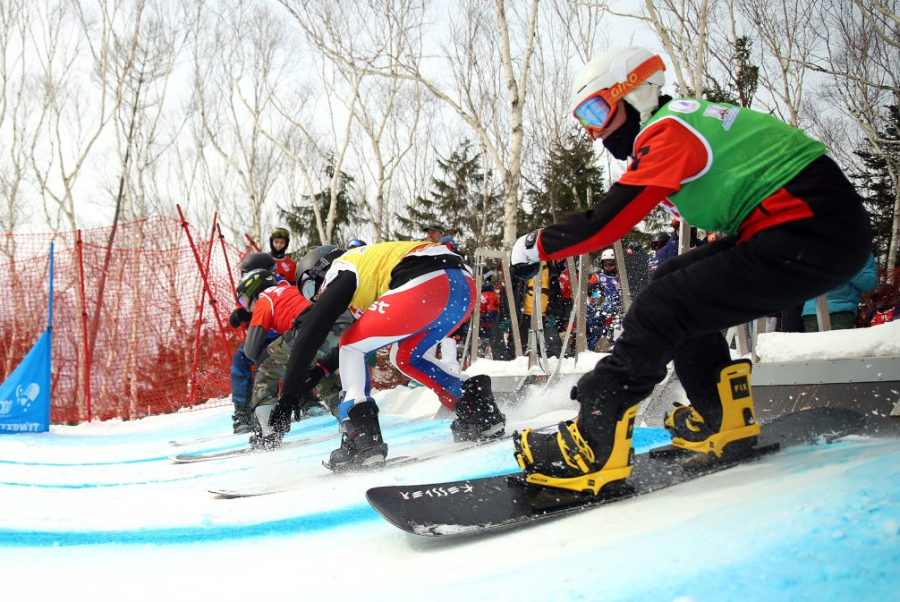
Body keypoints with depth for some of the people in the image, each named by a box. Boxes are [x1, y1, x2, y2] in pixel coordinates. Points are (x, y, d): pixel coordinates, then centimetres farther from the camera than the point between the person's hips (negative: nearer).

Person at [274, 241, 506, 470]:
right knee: (405, 357, 28)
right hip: (464, 286, 9)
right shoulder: (368, 263, 38)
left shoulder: (340, 270, 14)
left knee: (352, 347, 6)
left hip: (429, 284, -9)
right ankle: (474, 400, 12)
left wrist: (289, 393, 7)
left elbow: (312, 331, 5)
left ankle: (363, 443, -6)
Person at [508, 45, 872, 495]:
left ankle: (592, 449, -17)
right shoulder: (684, 120, 18)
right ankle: (724, 421, 17)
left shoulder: (670, 130, -11)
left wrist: (536, 246, -2)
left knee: (661, 309, -14)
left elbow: (605, 224, -15)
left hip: (812, 234, -10)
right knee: (674, 282, 15)